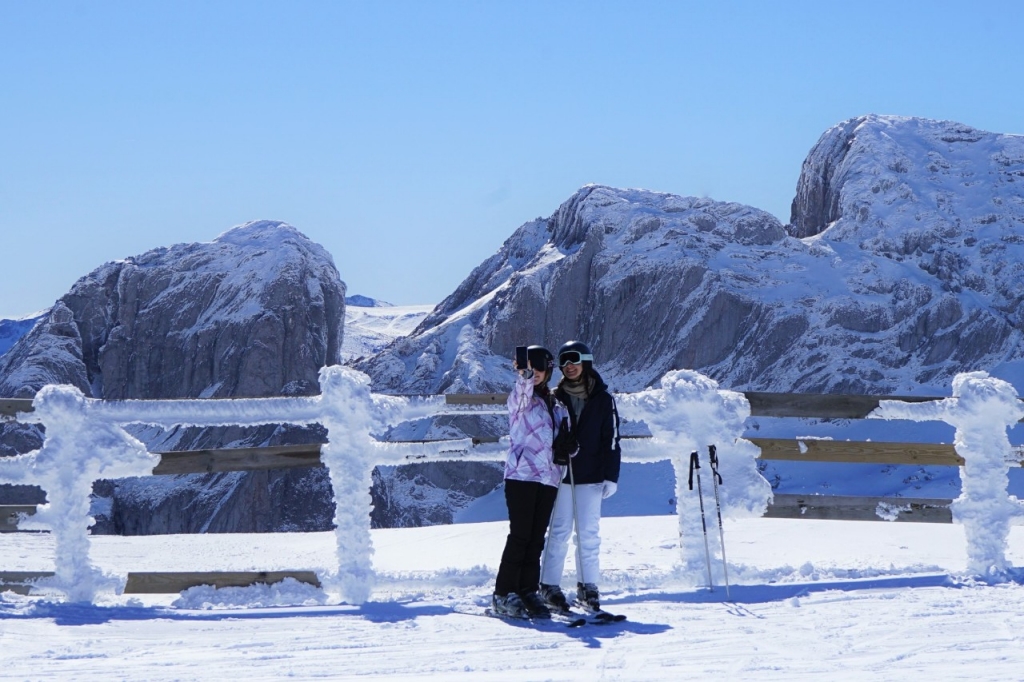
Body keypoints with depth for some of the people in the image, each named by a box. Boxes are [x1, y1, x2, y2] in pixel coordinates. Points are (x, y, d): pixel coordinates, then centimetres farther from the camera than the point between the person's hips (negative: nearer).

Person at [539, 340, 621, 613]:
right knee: (559, 532, 0)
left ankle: (588, 586, 11)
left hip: (591, 476, 0)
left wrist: (611, 476, -3)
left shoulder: (602, 399, 3)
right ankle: (550, 585, 4)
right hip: (560, 475, 0)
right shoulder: (555, 398, 5)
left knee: (589, 533, 2)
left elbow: (611, 439, 2)